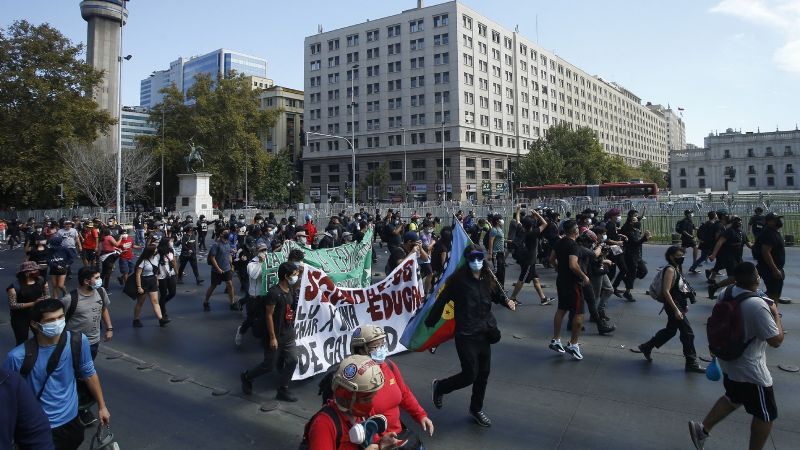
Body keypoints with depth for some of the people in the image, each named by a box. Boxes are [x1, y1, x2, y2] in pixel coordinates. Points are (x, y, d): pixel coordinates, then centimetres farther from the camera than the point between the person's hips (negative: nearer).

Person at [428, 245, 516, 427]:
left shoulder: (488, 279, 1)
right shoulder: (459, 279, -15)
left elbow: (497, 295, 17)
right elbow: (442, 300, -12)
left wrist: (506, 301, -4)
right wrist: (430, 322, -9)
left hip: (484, 333, 6)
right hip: (466, 335, -6)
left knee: (483, 373, 14)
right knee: (470, 375, -4)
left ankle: (476, 409, 36)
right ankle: (439, 387, 24)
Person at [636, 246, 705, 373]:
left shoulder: (677, 268, 11)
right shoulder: (670, 270, -18)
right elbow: (666, 291, -23)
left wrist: (684, 305, 17)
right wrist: (676, 310, -24)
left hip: (679, 304, 10)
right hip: (673, 306, -10)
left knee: (670, 330, 20)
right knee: (688, 333, -4)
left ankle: (647, 347, 32)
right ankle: (691, 363, 7)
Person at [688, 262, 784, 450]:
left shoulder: (725, 294, -7)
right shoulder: (758, 306, -31)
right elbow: (776, 341, -21)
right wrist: (776, 314, -8)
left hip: (729, 363, 8)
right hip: (750, 371, -7)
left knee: (733, 398, 28)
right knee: (766, 415, 14)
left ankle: (703, 429, 23)